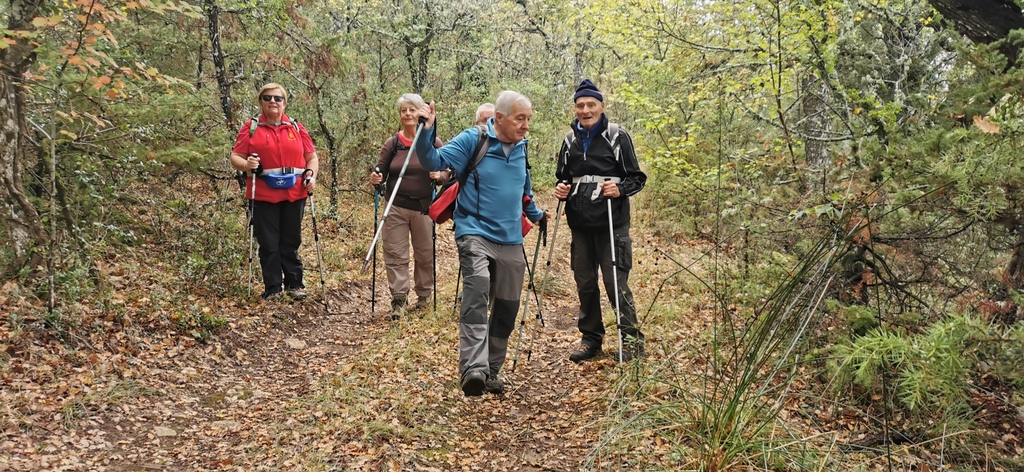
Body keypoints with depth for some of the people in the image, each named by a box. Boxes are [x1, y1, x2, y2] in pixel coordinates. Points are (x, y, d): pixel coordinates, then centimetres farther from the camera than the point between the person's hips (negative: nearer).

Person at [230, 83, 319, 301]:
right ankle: (272, 289, 13)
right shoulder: (251, 128, 3)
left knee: (291, 242, 10)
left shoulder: (296, 127, 9)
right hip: (264, 196, -2)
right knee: (269, 244, 3)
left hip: (294, 195, 2)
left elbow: (311, 157, 11)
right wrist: (247, 165, -21)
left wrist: (311, 175, -6)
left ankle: (294, 285, 21)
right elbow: (235, 158, 0)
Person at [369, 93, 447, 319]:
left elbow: (446, 173, 1)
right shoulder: (392, 143, 1)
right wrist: (375, 178, -19)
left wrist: (438, 175, -21)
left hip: (423, 207, 0)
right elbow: (381, 171, 4)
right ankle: (399, 299, 3)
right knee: (395, 254, -2)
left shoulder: (433, 142, -1)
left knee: (425, 254, 11)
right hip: (396, 207, 1)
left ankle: (424, 295, 27)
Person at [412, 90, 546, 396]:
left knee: (506, 310, 8)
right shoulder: (472, 140, -6)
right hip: (475, 233, -6)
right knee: (476, 296, -27)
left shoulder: (522, 148, 11)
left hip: (511, 241, 6)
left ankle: (490, 372, 21)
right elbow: (434, 162, -11)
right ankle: (473, 369, -35)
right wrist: (427, 132, -27)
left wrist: (535, 215, 34)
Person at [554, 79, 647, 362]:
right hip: (580, 225, 5)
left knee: (616, 281, -5)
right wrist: (560, 189, 1)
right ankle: (591, 337, 24)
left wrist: (620, 189, -20)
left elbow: (637, 178, 0)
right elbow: (563, 176, 23)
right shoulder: (570, 140, 12)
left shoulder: (617, 137, -2)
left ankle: (631, 339, 10)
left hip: (611, 224, -5)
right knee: (584, 282, 11)